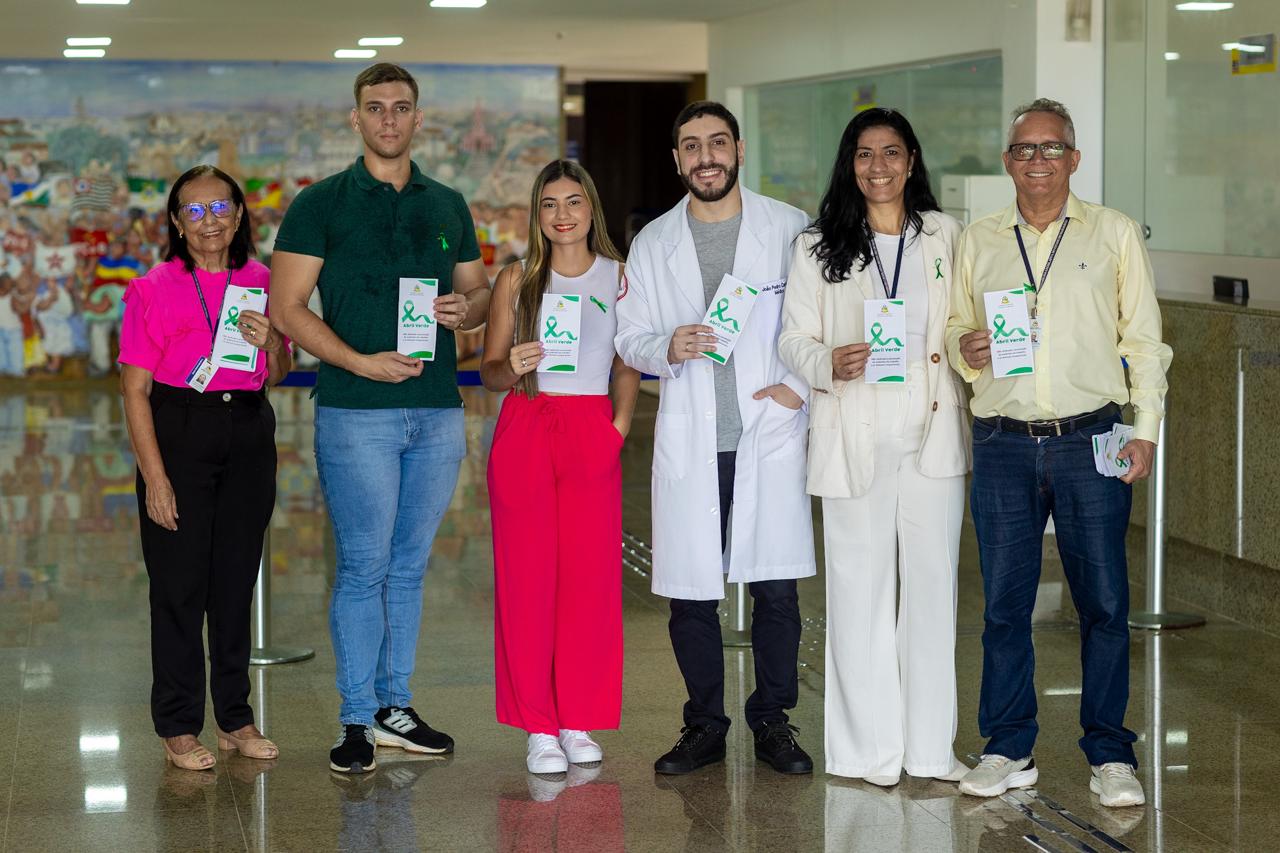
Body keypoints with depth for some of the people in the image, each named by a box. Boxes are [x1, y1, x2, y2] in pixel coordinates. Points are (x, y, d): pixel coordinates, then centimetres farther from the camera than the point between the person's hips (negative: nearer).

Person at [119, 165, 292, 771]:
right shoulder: (153, 290, -6)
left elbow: (277, 377, 14)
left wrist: (271, 341, -9)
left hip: (248, 433, 4)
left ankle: (234, 717, 22)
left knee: (236, 579, 11)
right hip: (179, 433, -4)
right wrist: (154, 476, -13)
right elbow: (135, 389, -7)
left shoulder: (262, 283, 6)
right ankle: (179, 727, 11)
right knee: (180, 582, 1)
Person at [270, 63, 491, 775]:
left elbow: (482, 292, 20)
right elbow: (286, 308, -4)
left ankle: (396, 707, 19)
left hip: (437, 410, 4)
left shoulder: (448, 206, 15)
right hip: (357, 412, -4)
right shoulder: (321, 204, 1)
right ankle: (358, 721, 4)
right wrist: (361, 362, -16)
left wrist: (465, 308, -5)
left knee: (411, 566, 10)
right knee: (364, 567, -4)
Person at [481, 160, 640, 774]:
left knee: (591, 576, -2)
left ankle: (580, 722, 10)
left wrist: (621, 423, -2)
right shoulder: (517, 280, 7)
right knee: (526, 576, -2)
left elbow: (628, 367, 13)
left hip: (593, 433, 0)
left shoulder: (620, 277, 8)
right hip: (524, 430, 0)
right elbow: (489, 372, 8)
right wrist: (513, 366, -14)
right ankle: (539, 728, 4)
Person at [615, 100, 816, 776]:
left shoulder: (789, 228, 4)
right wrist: (668, 349, -8)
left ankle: (772, 721, 13)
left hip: (769, 434, -2)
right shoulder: (653, 243, 11)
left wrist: (801, 385, -7)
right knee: (690, 592, 3)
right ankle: (704, 726, 17)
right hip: (688, 441, 2)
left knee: (776, 588, -3)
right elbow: (630, 336, 12)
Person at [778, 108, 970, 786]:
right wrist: (828, 363, -17)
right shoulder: (820, 246, 5)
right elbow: (793, 339, 3)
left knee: (933, 582, 5)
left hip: (931, 432, 2)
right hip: (854, 436, -2)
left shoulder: (945, 236, 10)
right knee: (860, 589, 1)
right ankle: (869, 748, 9)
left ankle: (930, 744, 14)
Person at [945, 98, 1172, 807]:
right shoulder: (977, 242, 12)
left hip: (1090, 440, -2)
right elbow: (955, 328, 17)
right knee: (1004, 602, 5)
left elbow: (1143, 338, 6)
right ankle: (1008, 749, 17)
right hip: (1003, 447, 2)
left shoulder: (1114, 233, 7)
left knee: (1104, 602, 0)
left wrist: (1145, 429, -2)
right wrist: (964, 349, -6)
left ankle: (1109, 755, 11)